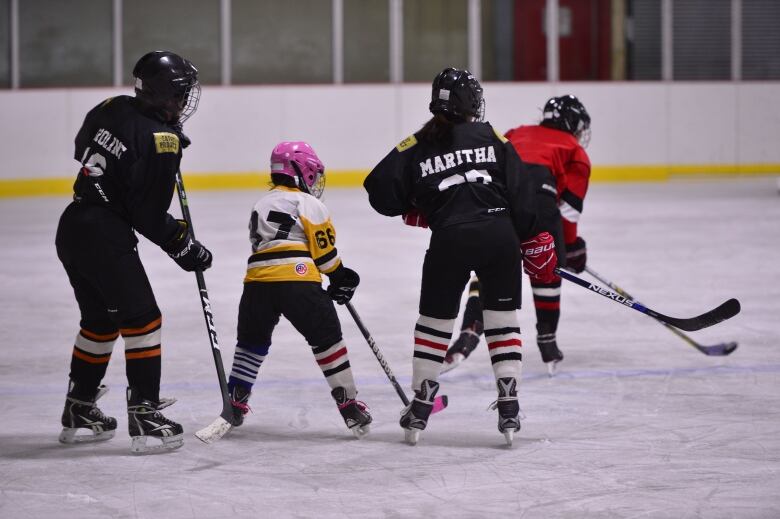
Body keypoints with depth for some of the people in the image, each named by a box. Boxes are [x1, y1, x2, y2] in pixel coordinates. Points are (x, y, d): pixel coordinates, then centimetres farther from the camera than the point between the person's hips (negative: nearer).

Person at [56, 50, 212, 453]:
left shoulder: (114, 109, 5)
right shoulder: (162, 143, -17)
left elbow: (82, 147, 25)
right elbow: (150, 218, -16)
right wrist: (187, 250, -4)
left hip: (72, 226, 9)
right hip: (105, 237, -9)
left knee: (100, 320, 20)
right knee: (142, 319, -2)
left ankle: (78, 412, 27)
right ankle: (145, 416, -5)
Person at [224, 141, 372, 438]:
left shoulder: (261, 205, 26)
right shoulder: (309, 205, 5)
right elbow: (324, 251, 2)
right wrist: (341, 278, 19)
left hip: (257, 281, 5)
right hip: (298, 282, -5)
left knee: (252, 342, 24)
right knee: (327, 339, 7)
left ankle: (234, 403, 22)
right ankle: (348, 405, 5)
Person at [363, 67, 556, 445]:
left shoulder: (417, 146, 9)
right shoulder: (492, 138, 9)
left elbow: (381, 191, 4)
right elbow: (520, 196, 4)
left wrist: (415, 212, 20)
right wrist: (535, 243, 12)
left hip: (449, 242, 0)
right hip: (499, 237, 0)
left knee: (434, 321, 13)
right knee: (503, 319, 12)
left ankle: (420, 407, 18)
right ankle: (509, 407, 6)